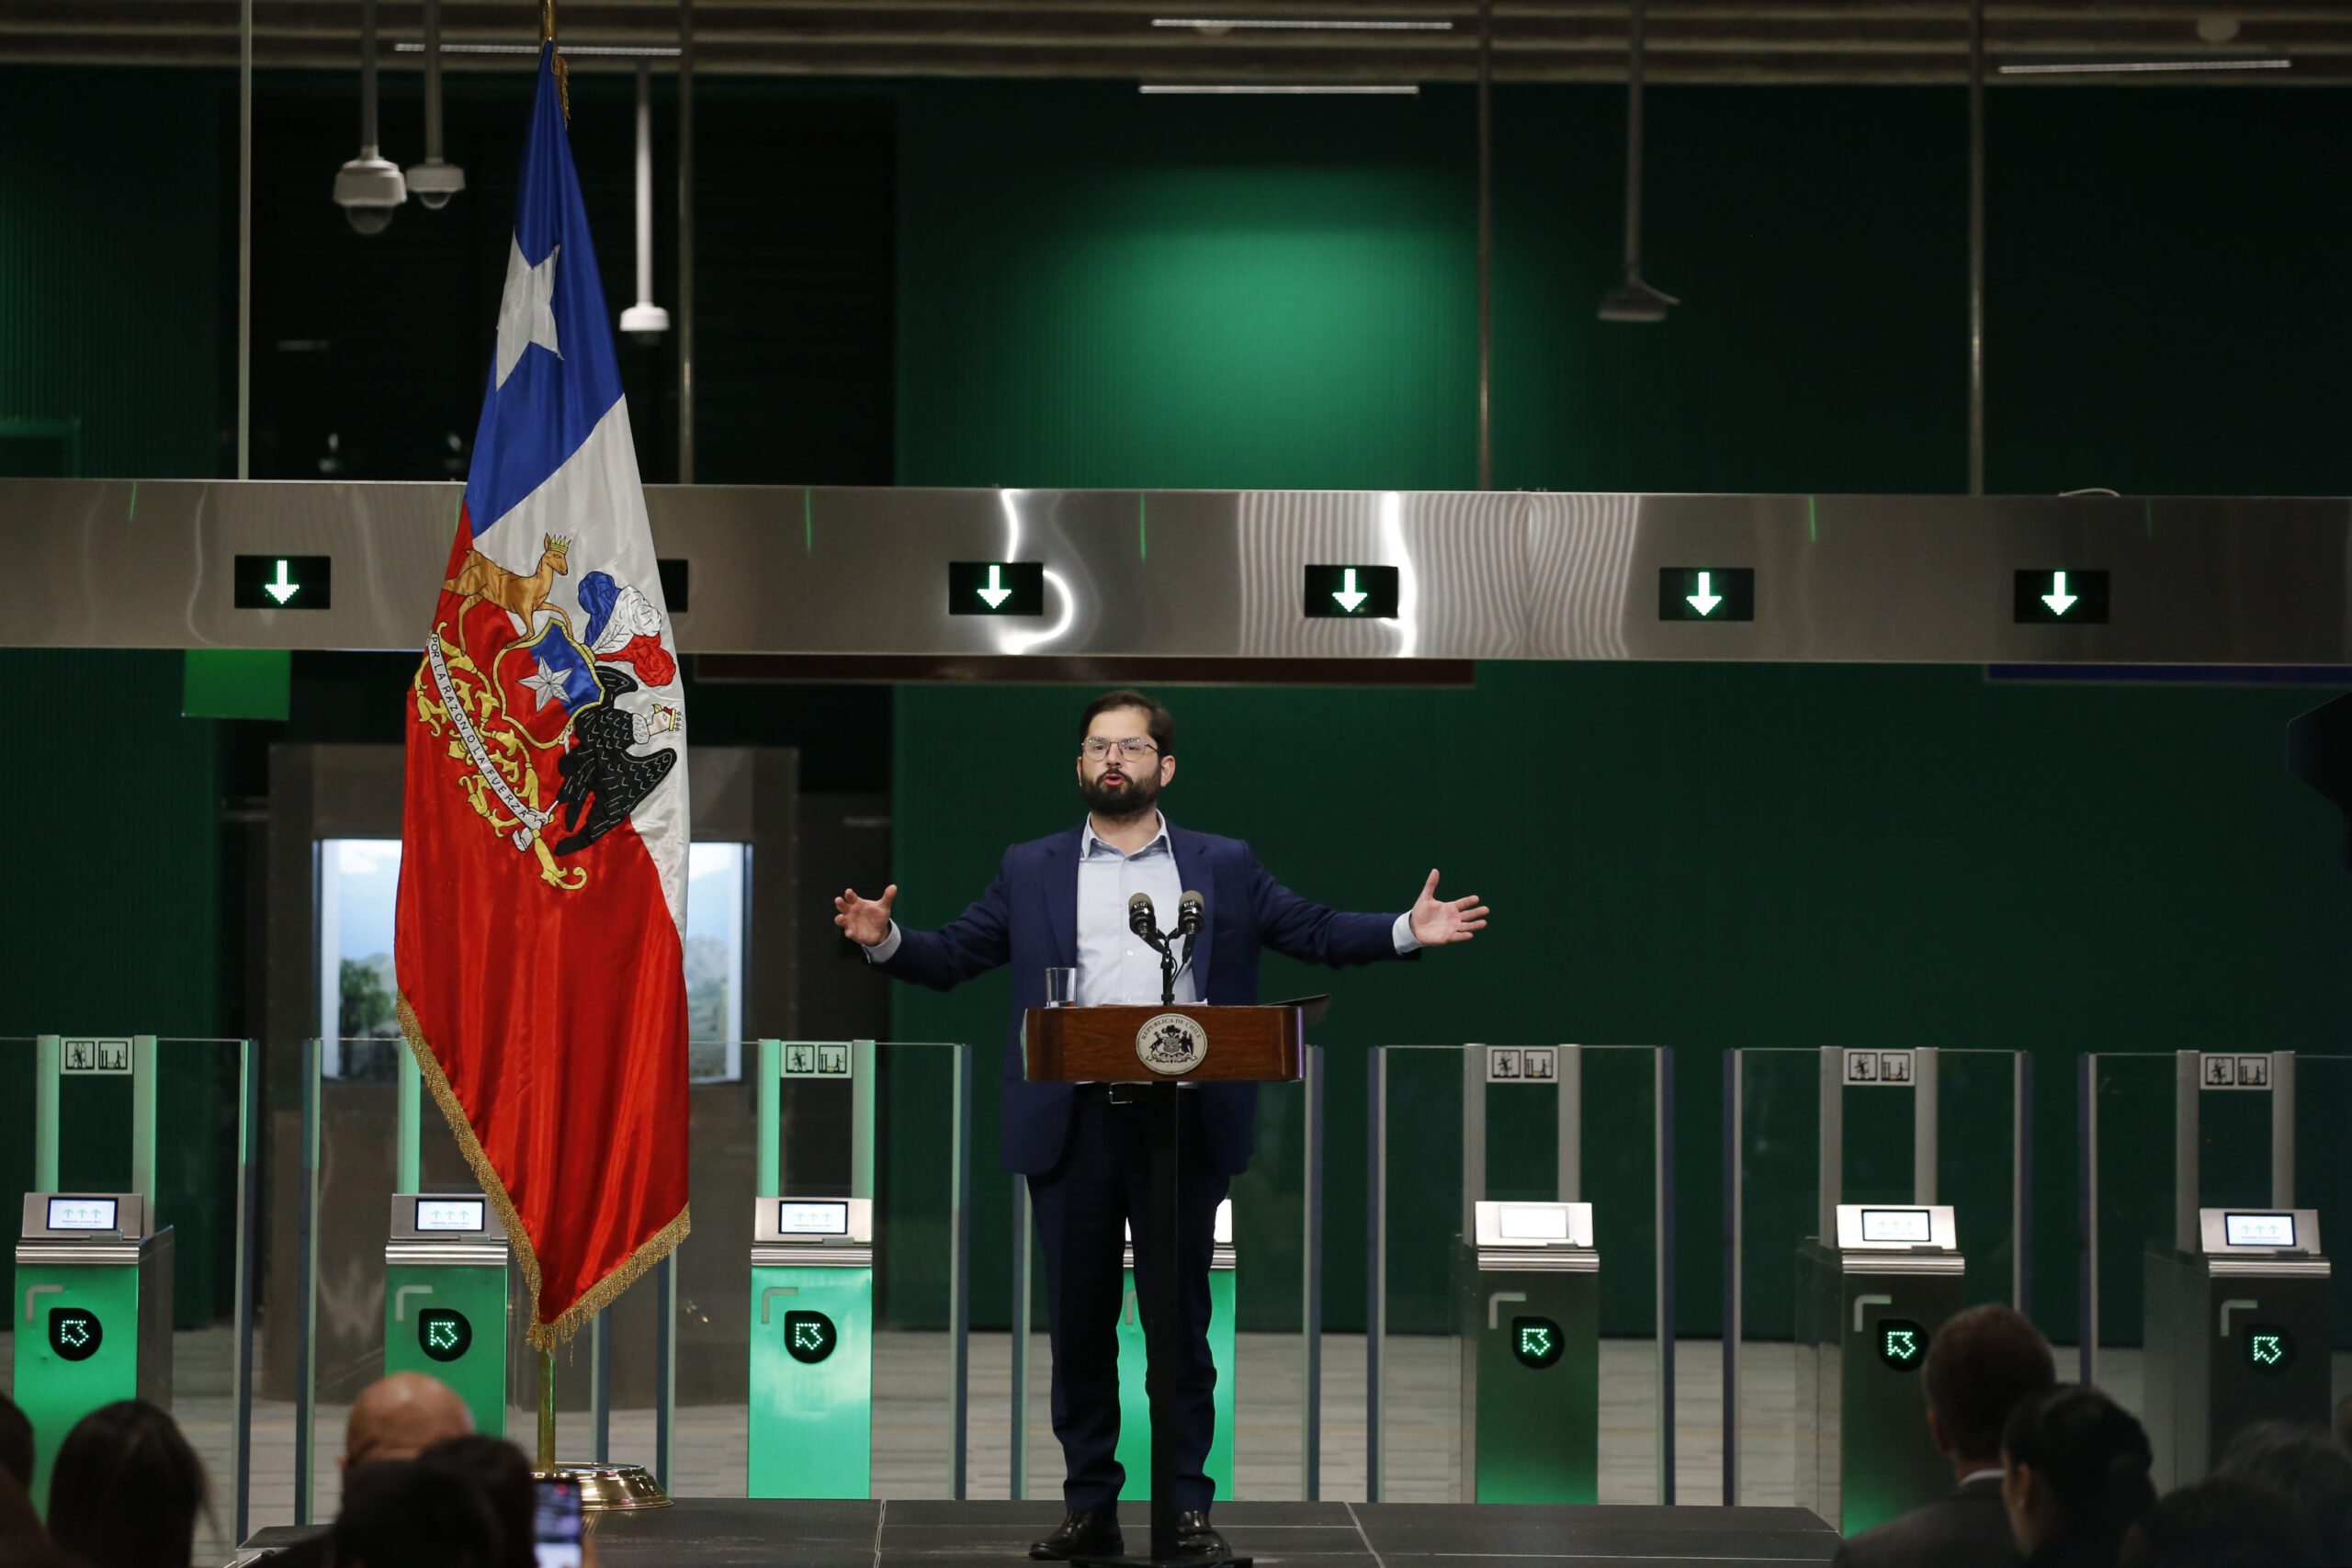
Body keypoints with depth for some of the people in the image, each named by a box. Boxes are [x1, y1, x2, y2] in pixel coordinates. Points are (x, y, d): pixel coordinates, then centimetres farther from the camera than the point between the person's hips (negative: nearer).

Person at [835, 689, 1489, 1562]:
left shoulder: (1224, 868, 11)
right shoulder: (1031, 872, 12)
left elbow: (1319, 934, 8)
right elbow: (948, 957, 10)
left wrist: (1408, 932, -6)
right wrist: (886, 939, -9)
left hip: (1182, 1126, -1)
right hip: (1071, 1125, 1)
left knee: (1181, 1322, 2)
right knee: (1078, 1325, 4)